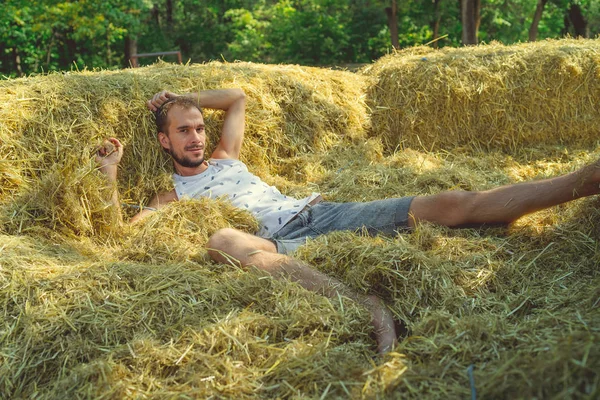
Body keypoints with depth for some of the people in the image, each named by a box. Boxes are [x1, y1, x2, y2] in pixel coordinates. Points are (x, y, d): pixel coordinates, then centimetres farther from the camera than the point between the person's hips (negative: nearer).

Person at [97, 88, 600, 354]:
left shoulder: (225, 158, 29)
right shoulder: (171, 196, 18)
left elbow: (237, 98, 38)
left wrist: (182, 99, 34)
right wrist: (110, 172, 6)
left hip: (319, 213, 5)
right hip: (276, 243, -5)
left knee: (448, 204, -13)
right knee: (223, 240, -45)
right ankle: (368, 307, -61)